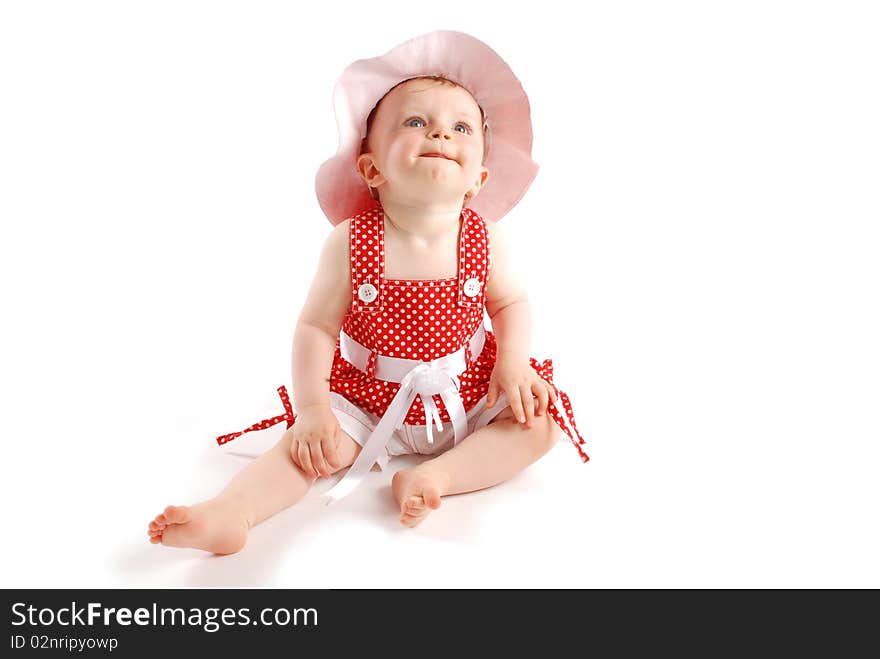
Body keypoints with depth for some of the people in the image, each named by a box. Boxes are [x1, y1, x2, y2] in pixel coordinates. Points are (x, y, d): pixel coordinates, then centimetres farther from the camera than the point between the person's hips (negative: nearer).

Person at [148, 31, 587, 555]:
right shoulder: (351, 242, -19)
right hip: (367, 398, -2)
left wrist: (513, 363, -15)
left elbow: (512, 303, 3)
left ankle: (437, 476, -24)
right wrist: (312, 407, -21)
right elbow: (316, 325, -13)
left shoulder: (484, 241, -13)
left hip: (467, 395, 2)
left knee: (541, 423, -14)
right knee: (313, 445, -20)